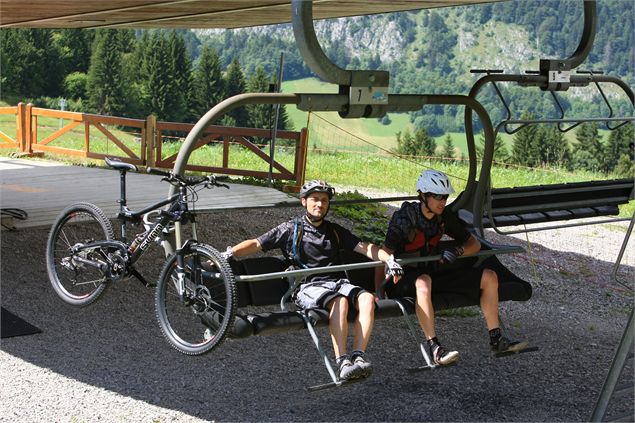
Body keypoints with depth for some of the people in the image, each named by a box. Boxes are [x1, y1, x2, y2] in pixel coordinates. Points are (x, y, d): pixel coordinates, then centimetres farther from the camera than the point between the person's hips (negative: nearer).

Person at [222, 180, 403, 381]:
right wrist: (228, 254, -9)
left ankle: (358, 356, -32)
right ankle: (342, 363, -39)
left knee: (367, 299, -27)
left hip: (337, 282, 4)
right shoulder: (290, 229, 11)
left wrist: (389, 259, -1)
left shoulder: (335, 231, 22)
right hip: (308, 287, -4)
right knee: (339, 302, -36)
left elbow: (365, 247, 16)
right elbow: (256, 244, 5)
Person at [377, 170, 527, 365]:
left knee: (489, 277, -3)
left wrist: (458, 250, -16)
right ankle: (434, 349, -42)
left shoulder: (445, 216, 1)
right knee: (423, 281, -43)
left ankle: (496, 340, 0)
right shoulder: (404, 218, -17)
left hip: (433, 272, 7)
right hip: (404, 278, -7)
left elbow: (475, 244, 7)